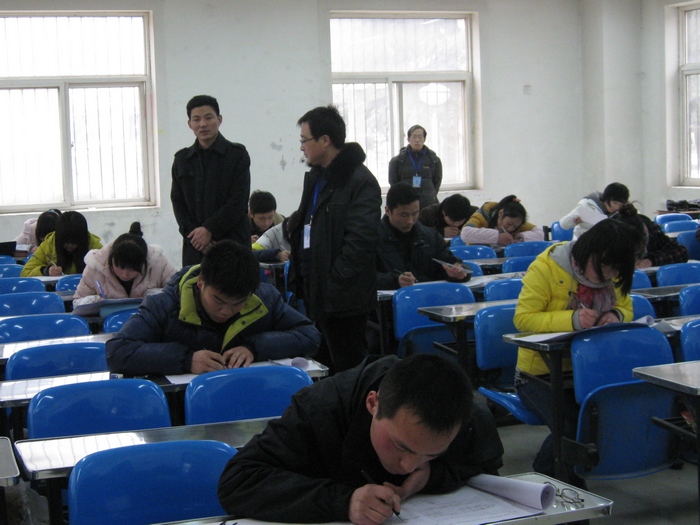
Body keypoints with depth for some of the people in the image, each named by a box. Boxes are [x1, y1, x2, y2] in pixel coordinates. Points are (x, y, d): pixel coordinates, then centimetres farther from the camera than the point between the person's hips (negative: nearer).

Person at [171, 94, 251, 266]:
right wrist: (193, 233, -6)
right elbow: (178, 202, 10)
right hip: (194, 247, 3)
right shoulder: (182, 159, 14)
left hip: (233, 244, -3)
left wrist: (209, 229, -11)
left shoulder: (237, 154, 3)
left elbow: (238, 201, -5)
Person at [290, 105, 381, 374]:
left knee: (347, 370, -2)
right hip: (316, 292, 9)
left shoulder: (360, 182, -15)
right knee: (323, 365, 17)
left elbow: (360, 240, -22)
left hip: (342, 298, -9)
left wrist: (334, 280, -20)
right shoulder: (315, 177, 16)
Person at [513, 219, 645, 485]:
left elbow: (626, 308, 15)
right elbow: (522, 318, -18)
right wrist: (571, 320, -33)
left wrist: (616, 315, -11)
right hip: (540, 373, -5)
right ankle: (543, 479, 3)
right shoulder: (545, 267, -15)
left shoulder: (612, 274, 5)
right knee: (572, 427, -29)